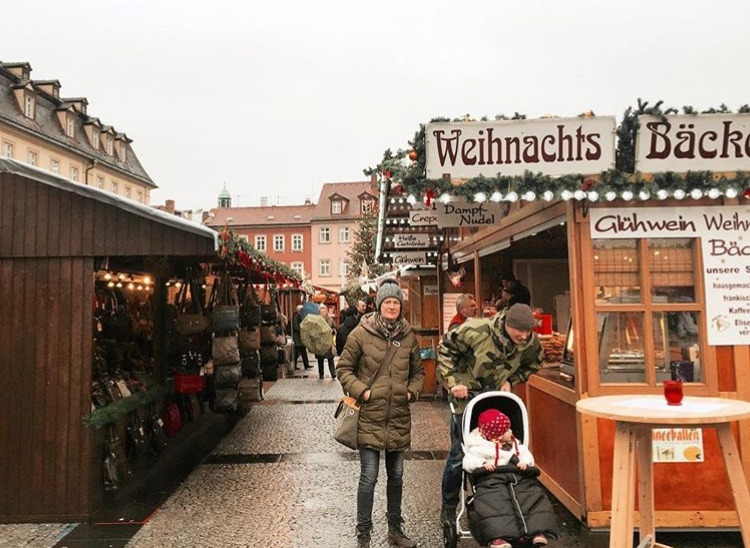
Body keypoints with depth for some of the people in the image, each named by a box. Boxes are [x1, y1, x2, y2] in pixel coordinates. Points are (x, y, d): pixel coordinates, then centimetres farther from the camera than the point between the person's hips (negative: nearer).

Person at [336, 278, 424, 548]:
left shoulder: (408, 335, 3)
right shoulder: (361, 333, -8)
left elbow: (418, 371, 15)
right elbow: (343, 368, -1)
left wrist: (412, 391, -1)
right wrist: (360, 391, -12)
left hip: (399, 417, 4)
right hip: (370, 417, -4)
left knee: (396, 475, 16)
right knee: (369, 477, -1)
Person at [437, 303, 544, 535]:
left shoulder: (531, 343, -15)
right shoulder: (476, 331, -29)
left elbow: (532, 364, 8)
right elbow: (445, 349, -16)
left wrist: (511, 380, -6)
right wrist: (453, 381, -19)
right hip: (466, 396, -4)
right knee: (459, 453, 2)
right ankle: (448, 508, 20)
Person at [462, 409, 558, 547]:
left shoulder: (514, 444, 26)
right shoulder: (480, 447, 9)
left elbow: (527, 454, 24)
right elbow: (467, 462, 2)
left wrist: (525, 462, -1)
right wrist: (482, 464, -17)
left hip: (519, 477, 5)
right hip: (492, 479, -4)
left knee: (535, 498, -19)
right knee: (492, 504, -32)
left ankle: (538, 531, -29)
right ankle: (498, 536, -45)